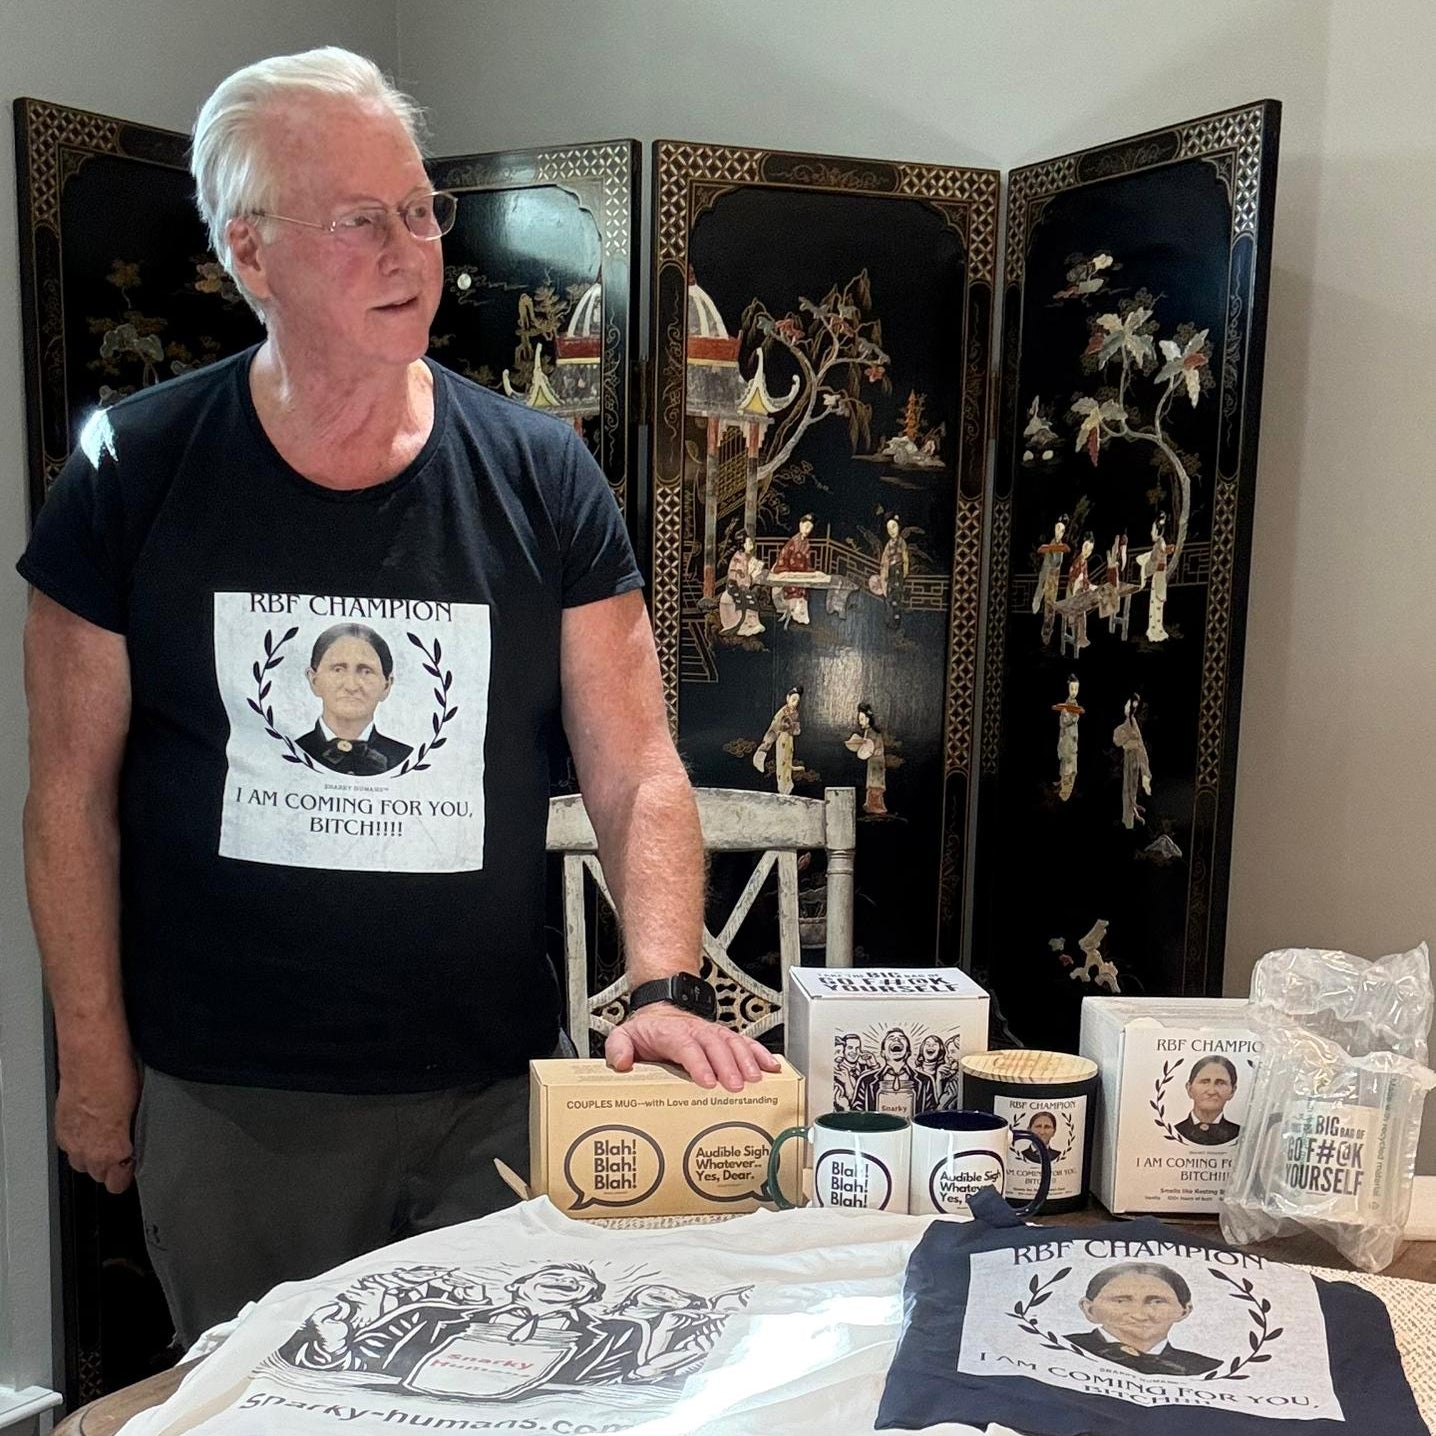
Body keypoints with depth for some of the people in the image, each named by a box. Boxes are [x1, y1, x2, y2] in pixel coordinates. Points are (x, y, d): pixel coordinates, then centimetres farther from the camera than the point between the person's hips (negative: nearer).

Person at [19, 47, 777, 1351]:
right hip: (226, 1099, 0)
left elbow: (638, 772, -6)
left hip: (496, 1091, 1)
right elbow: (74, 788, 0)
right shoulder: (134, 474, -4)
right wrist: (94, 1051, 0)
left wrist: (666, 986, -20)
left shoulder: (540, 479, -4)